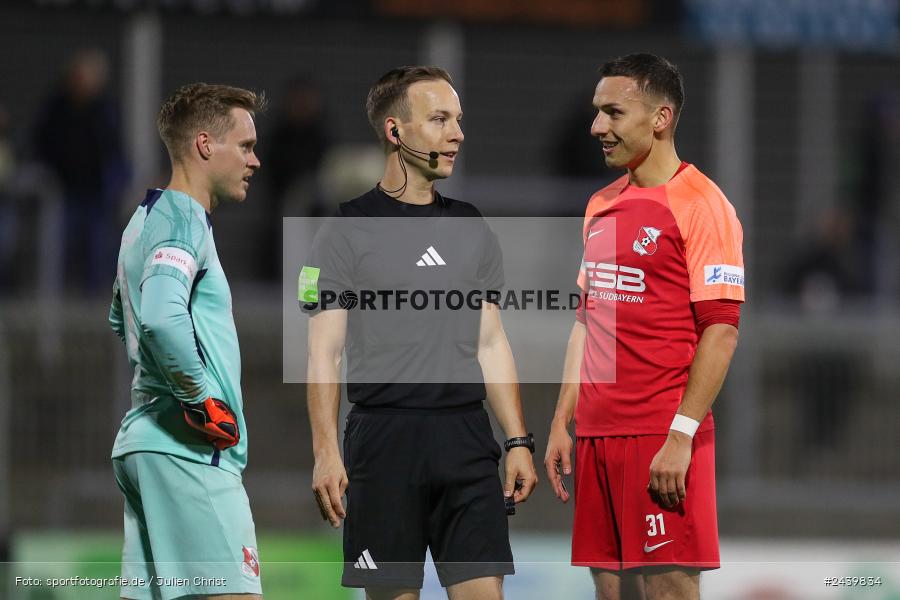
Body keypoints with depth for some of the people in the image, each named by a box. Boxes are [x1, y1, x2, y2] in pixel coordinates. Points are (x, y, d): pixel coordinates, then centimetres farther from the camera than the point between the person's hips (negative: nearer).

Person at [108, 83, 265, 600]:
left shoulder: (147, 219, 20)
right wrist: (204, 403, -18)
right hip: (192, 452, -10)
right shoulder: (183, 220, -11)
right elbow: (161, 320, -29)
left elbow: (122, 321, 36)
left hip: (142, 444, 10)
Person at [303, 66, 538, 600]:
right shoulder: (348, 231, 0)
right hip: (384, 437, -3)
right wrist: (326, 453, -13)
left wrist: (519, 441, 8)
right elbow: (324, 354, -3)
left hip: (467, 440, 4)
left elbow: (491, 342, 16)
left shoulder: (472, 229, 14)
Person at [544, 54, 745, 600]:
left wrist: (681, 437, -19)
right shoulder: (602, 207, 16)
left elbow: (721, 329, -13)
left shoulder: (699, 203, -8)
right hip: (598, 433, 8)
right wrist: (562, 424, 15)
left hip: (664, 443, -8)